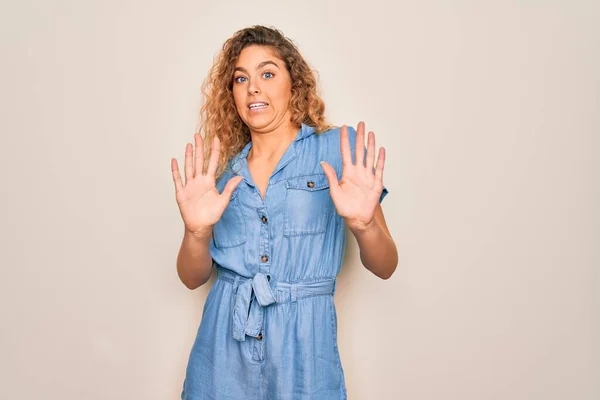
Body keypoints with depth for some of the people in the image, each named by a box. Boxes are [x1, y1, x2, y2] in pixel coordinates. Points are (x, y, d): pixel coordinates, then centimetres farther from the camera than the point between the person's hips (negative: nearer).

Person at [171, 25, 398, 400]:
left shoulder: (339, 148, -3)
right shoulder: (224, 169, 5)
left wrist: (363, 224, -26)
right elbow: (193, 277, 4)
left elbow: (385, 267, -5)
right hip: (223, 352, 3)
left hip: (301, 347, -2)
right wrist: (197, 231, -16)